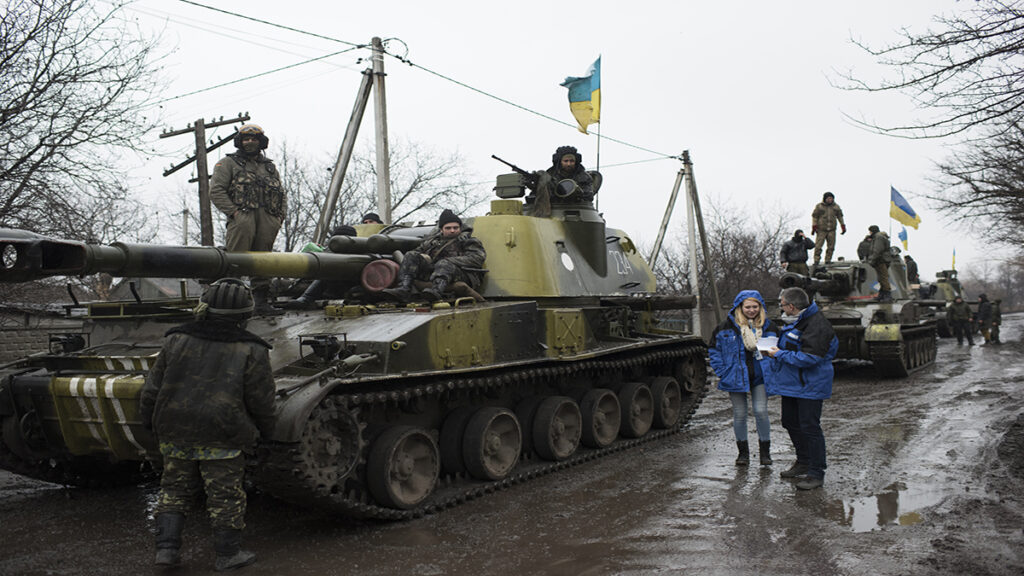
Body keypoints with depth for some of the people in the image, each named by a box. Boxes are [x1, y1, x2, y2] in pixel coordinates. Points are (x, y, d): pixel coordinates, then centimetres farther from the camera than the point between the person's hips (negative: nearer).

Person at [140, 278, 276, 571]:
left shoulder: (177, 340, 1)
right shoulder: (251, 350, -9)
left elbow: (152, 388, 6)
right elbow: (261, 400, -5)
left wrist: (149, 421, 20)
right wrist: (264, 429, 12)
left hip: (174, 433, 4)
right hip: (223, 437, -3)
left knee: (174, 489, 18)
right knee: (225, 495, 7)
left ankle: (166, 547, 18)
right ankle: (228, 554, 16)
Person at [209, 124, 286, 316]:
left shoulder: (270, 167, 26)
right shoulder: (228, 163, 11)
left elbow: (281, 195, 25)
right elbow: (216, 191, 0)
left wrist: (280, 216, 8)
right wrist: (234, 212, -11)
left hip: (268, 221, 4)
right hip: (243, 219, -4)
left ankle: (261, 301, 7)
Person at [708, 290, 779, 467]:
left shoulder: (768, 326, 5)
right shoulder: (727, 326, -1)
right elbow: (714, 349, 5)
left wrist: (773, 370, 3)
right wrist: (722, 372, -2)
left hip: (760, 377, 1)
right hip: (736, 378, -1)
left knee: (761, 412, -6)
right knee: (739, 414, 4)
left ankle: (765, 450, 13)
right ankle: (743, 451, 20)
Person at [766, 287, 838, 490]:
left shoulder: (816, 326, -23)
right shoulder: (796, 320, 10)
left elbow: (808, 359, -28)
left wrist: (780, 354, -18)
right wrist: (777, 350, 9)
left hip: (809, 387, -10)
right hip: (792, 382, 10)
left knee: (810, 427, -5)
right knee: (791, 423, 18)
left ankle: (816, 474, 4)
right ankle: (803, 463, 34)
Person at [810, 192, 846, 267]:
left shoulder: (836, 207, 10)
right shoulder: (819, 206, 0)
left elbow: (840, 216, 18)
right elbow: (814, 216, 1)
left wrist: (843, 226, 15)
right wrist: (814, 227, -6)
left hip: (832, 230, 3)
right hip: (821, 230, -3)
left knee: (831, 246, 1)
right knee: (818, 246, -9)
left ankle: (828, 261, 11)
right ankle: (816, 261, -2)